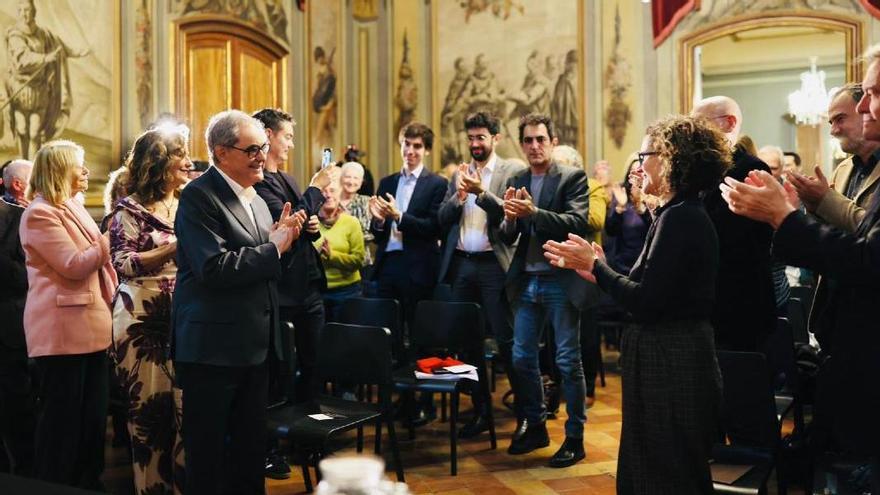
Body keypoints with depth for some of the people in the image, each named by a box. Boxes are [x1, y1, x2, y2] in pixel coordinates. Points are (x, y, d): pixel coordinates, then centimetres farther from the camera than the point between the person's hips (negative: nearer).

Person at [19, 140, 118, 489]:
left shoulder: (73, 209, 19)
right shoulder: (40, 214, -9)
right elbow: (75, 265, -17)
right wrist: (108, 243, -7)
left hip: (91, 326, 9)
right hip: (62, 329, -9)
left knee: (93, 416, 12)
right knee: (62, 418, 0)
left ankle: (89, 484, 22)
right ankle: (54, 485, 12)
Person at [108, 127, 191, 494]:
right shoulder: (130, 208, -3)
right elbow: (122, 264, -12)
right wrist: (175, 249, -21)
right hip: (143, 318, -4)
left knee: (187, 405, 1)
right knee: (150, 406, 1)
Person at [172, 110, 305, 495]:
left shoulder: (255, 197, 13)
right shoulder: (198, 196, -13)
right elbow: (214, 268, -24)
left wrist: (281, 238, -1)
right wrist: (274, 247, -15)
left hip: (255, 344, 8)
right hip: (212, 346, -8)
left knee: (251, 446, 18)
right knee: (207, 449, 6)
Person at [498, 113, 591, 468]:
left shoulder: (573, 177, -5)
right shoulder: (515, 182, 10)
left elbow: (577, 223, -18)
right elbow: (507, 237, 6)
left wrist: (533, 213, -28)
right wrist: (510, 218, -16)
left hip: (561, 281, -5)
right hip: (525, 282, 5)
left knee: (568, 360, 2)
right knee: (522, 358, 11)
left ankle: (574, 437, 14)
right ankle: (535, 426, 28)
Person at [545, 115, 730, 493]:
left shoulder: (680, 218, -19)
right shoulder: (677, 214, 13)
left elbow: (644, 302, -23)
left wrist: (595, 265, -10)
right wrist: (591, 268, 12)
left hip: (673, 369, -10)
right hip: (669, 365, 10)